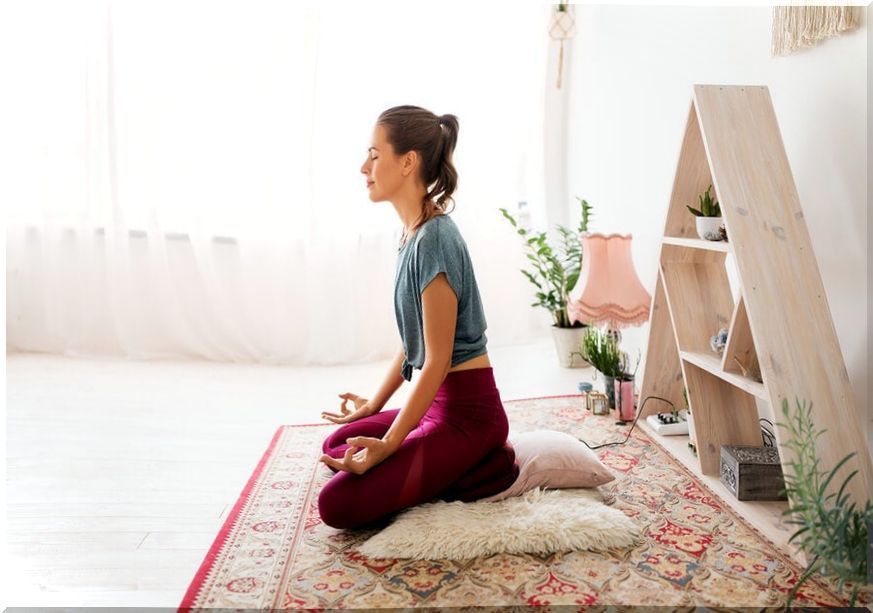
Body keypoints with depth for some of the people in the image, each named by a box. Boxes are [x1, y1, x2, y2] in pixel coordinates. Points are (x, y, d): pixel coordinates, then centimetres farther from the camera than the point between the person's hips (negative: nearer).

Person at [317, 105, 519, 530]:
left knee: (339, 504, -13)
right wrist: (374, 404, 22)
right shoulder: (413, 233, 8)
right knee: (336, 449, 21)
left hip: (466, 413, -10)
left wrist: (388, 444, -19)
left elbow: (437, 361, -20)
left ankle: (490, 470, -4)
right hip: (439, 402, 10)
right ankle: (473, 462, 11)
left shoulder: (434, 239, -21)